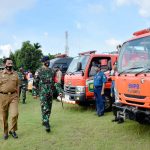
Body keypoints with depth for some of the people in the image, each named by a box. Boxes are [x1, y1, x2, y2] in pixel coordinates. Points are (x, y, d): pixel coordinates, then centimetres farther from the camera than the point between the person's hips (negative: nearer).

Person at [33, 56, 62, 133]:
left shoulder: (52, 71, 10)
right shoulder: (39, 71, -3)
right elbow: (35, 83, -1)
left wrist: (59, 91, 2)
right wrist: (34, 93, -3)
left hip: (50, 92, 5)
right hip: (43, 93, -5)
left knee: (49, 109, 11)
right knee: (45, 109, -10)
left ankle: (45, 121, 27)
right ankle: (46, 125, -9)